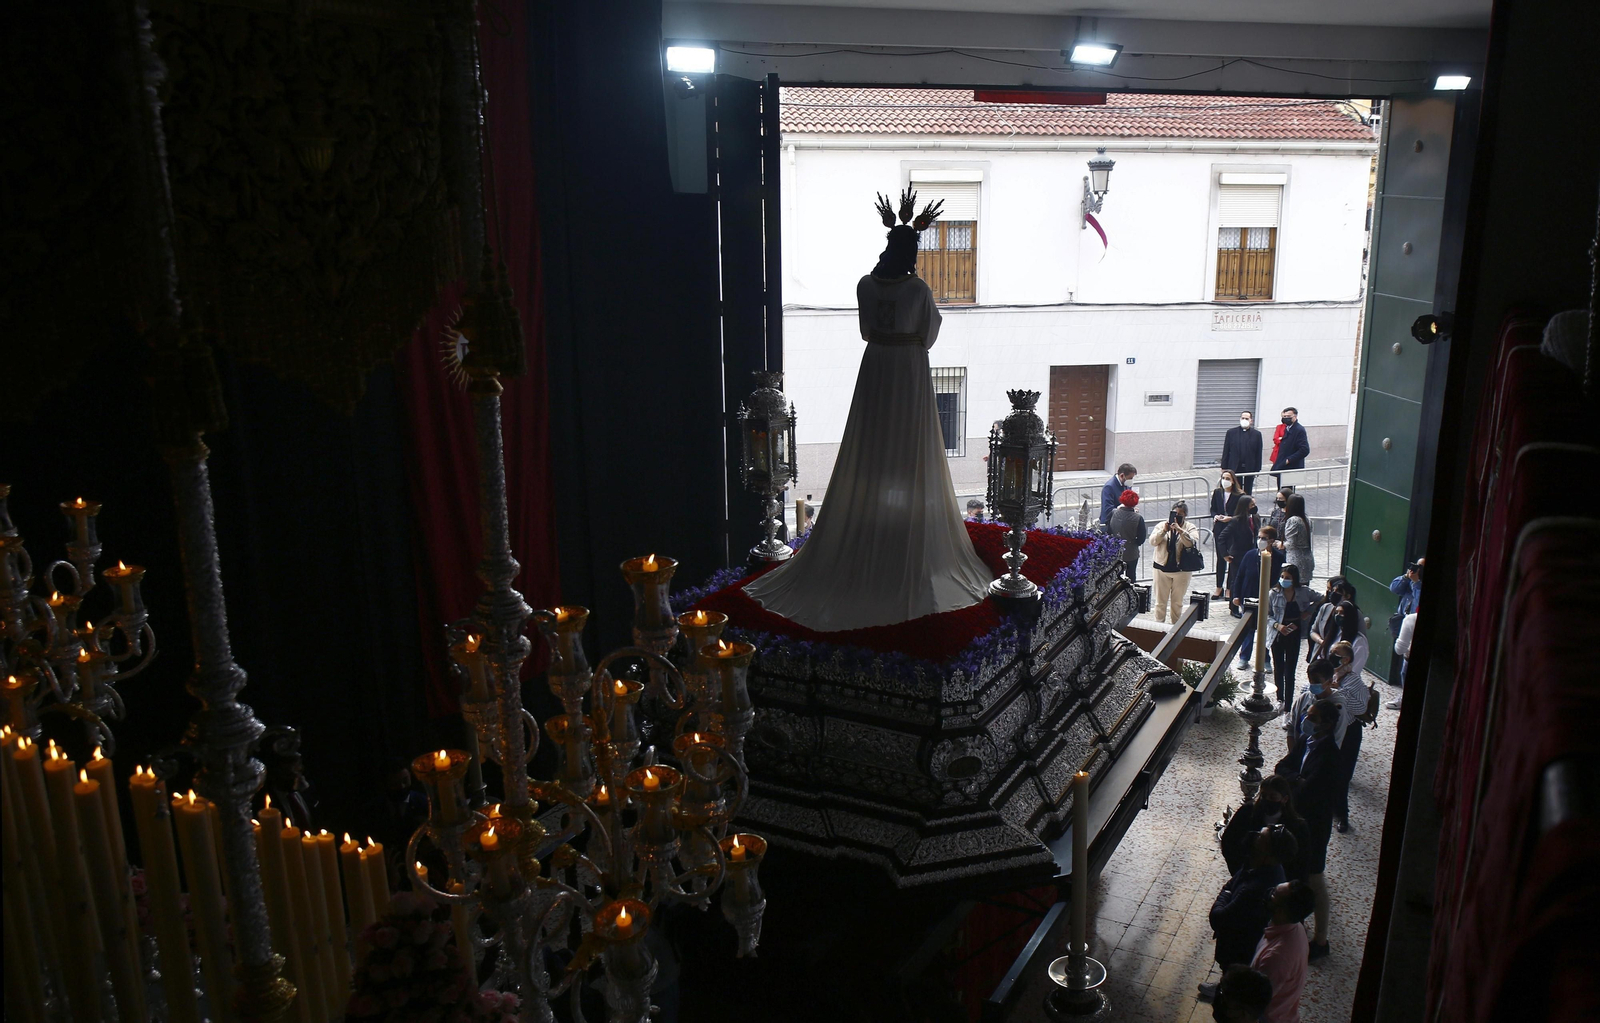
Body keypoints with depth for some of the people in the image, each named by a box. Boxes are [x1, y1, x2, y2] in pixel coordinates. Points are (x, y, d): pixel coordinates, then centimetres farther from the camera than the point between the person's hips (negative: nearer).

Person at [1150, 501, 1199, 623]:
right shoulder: (1162, 525, 3)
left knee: (1177, 602, 11)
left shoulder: (1190, 528, -1)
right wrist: (1164, 531, -20)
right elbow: (1152, 541, -7)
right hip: (1162, 568, 1)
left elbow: (1191, 543, -19)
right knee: (1160, 601, 6)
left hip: (1182, 569, -1)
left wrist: (1179, 530, -27)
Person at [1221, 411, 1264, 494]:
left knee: (1248, 493, 5)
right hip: (1234, 468, 0)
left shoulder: (1256, 434, 3)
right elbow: (1226, 451, 4)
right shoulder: (1231, 432, 4)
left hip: (1250, 468, 0)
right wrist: (1224, 468, 0)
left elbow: (1258, 454, 2)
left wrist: (1257, 470, -2)